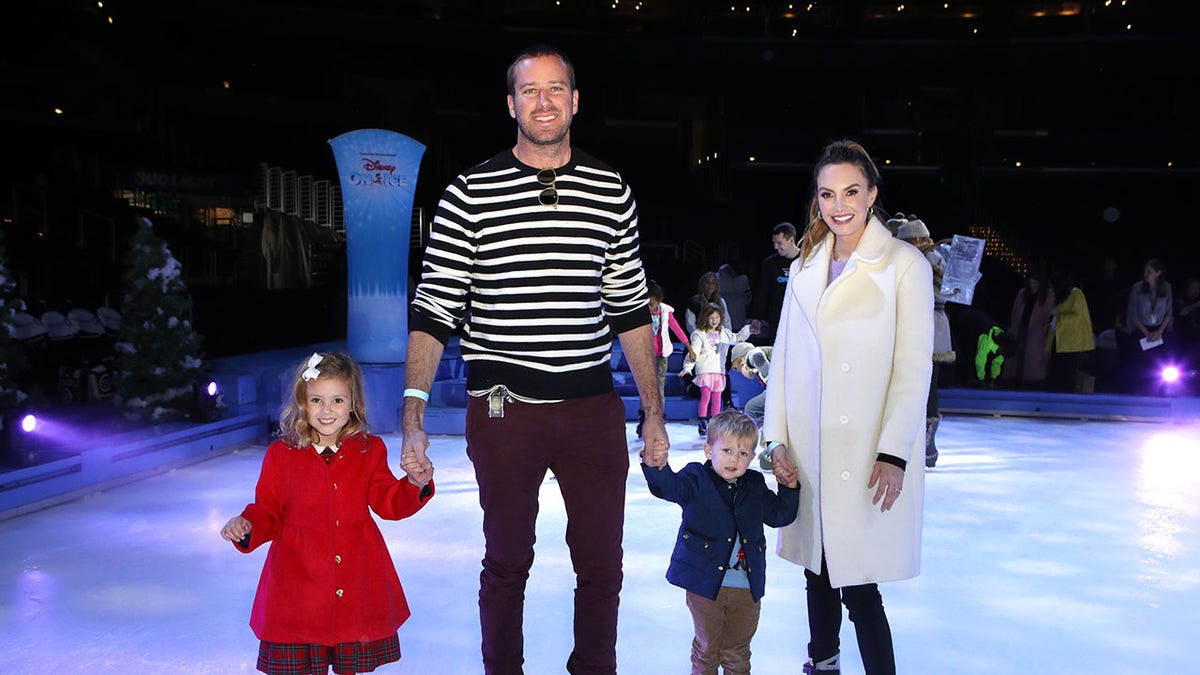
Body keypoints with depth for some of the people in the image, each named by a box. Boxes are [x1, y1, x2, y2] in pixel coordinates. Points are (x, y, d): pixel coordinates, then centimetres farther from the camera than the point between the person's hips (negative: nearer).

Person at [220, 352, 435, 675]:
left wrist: (415, 484, -15)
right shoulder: (281, 454, -2)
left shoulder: (370, 450, 2)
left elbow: (387, 503, 3)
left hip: (358, 581, 1)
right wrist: (246, 525, -16)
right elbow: (268, 511, 3)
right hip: (298, 581, -1)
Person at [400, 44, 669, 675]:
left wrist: (654, 411, 10)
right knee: (507, 561, 12)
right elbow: (433, 309, -3)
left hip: (594, 409, 2)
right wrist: (414, 409, -14)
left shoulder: (612, 192, 7)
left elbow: (630, 308, 12)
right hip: (503, 410, -2)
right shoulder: (471, 193, -2)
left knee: (602, 565, 11)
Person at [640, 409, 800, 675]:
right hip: (705, 583, -3)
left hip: (748, 587, 3)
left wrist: (789, 488, 1)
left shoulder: (755, 486, 6)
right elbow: (669, 487, -29)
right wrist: (657, 467, -50)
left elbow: (779, 515, 16)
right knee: (707, 645, 12)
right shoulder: (696, 480, -8)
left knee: (737, 650, 18)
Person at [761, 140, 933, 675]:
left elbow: (914, 366, -8)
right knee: (818, 571, 14)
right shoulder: (806, 266, 11)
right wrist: (776, 437, 5)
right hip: (808, 450, 5)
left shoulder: (904, 264, -4)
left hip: (869, 455, -5)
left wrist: (894, 454, -14)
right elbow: (784, 356, 11)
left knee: (858, 585, -6)